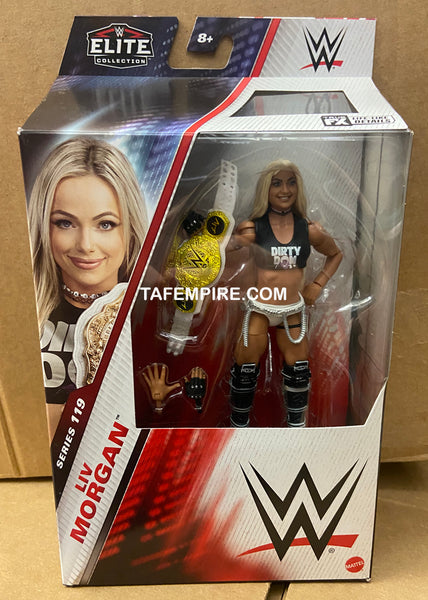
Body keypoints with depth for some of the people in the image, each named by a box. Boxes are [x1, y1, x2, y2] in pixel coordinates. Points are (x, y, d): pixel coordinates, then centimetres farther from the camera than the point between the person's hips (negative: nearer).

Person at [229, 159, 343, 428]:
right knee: (246, 368, 5)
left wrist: (318, 284, 6)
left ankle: (297, 424, 37)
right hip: (258, 308, -3)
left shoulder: (309, 229, -1)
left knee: (299, 370, 13)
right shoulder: (253, 227, -9)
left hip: (293, 310, 3)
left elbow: (336, 254, 15)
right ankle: (239, 424, 29)